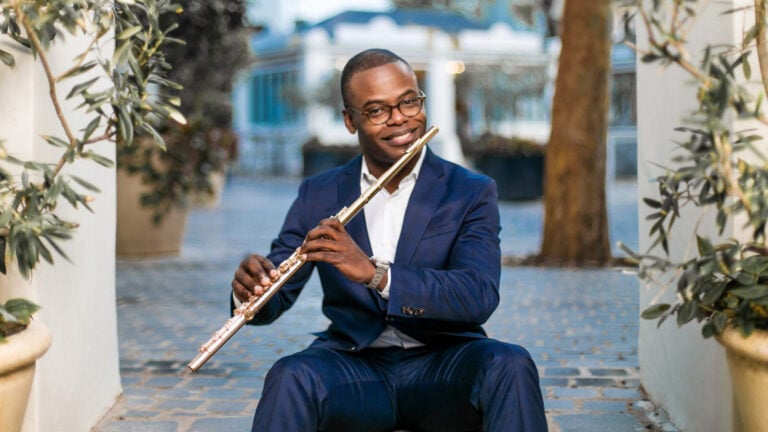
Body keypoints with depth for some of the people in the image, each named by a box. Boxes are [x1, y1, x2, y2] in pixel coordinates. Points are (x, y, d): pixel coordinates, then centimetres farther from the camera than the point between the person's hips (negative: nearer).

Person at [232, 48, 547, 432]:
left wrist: (374, 273, -28)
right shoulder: (318, 196, 8)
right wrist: (250, 290, -20)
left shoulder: (470, 193, 1)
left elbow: (479, 298, -15)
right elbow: (275, 299, 5)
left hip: (443, 366, 0)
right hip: (352, 366, 1)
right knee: (290, 377, -32)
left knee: (509, 365, -32)